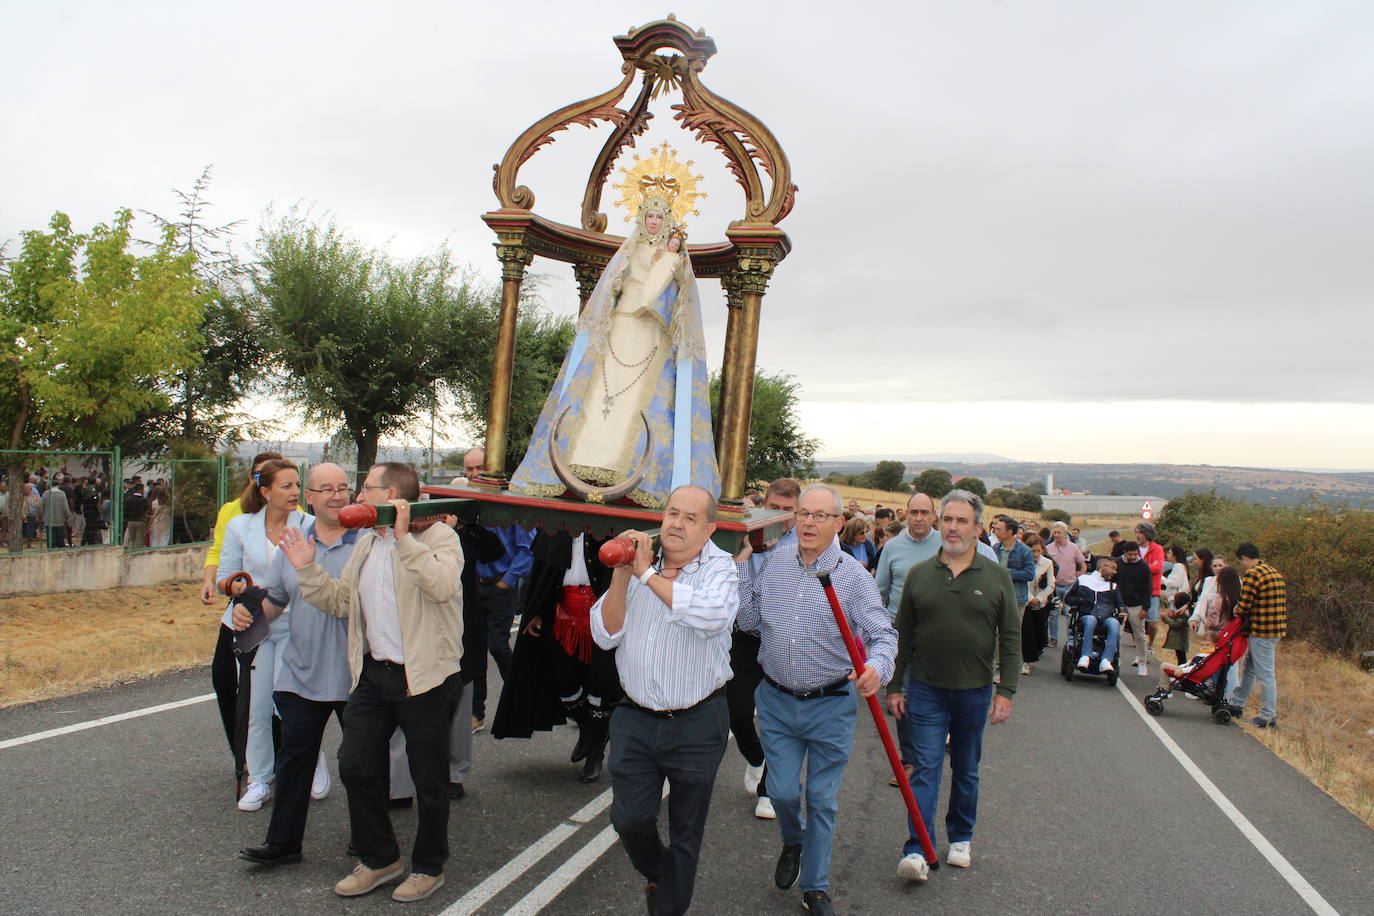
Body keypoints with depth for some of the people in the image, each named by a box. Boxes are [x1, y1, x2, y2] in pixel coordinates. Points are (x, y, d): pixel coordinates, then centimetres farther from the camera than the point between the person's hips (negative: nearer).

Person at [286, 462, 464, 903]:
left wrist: (404, 537, -31)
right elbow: (341, 601, 14)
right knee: (355, 767, 11)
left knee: (428, 780, 7)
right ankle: (378, 859, 31)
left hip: (423, 678, -7)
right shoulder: (366, 543, 14)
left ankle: (428, 867, 27)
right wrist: (307, 569, 2)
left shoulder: (437, 535, -11)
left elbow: (443, 586, -30)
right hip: (372, 675, 8)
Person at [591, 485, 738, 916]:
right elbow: (605, 635, -2)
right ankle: (657, 873, 37)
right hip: (635, 719, 3)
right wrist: (621, 575, -15)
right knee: (629, 819, 5)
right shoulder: (638, 564, 1)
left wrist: (647, 574, -25)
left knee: (685, 832, 12)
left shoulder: (719, 568, -9)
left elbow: (712, 614, -33)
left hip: (697, 725, -2)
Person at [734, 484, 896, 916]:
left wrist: (877, 666, -32)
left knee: (822, 800, 10)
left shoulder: (854, 576, -10)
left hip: (831, 706, -2)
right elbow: (750, 620, 5)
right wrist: (741, 566, -1)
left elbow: (883, 635, -11)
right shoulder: (775, 561, 1)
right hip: (776, 701, 2)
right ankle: (793, 842, 41)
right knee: (783, 791, 5)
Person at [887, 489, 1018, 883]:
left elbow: (1011, 639, 0)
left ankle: (960, 838, 31)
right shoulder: (919, 574, 1)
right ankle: (917, 851, -4)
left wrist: (1006, 691, -6)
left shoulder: (997, 577, -2)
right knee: (925, 767, -4)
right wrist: (894, 686, 3)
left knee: (966, 770, 15)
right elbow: (902, 636, 5)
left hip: (975, 691, 1)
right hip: (926, 689, 0)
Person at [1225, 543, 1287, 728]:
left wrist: (1235, 612, 2)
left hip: (1261, 631, -10)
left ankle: (1269, 717, 3)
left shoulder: (1252, 574, -15)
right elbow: (1283, 603, 19)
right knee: (1249, 667, 20)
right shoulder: (1274, 572, 15)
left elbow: (1244, 605, -20)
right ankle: (1236, 703, 32)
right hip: (1277, 628, 10)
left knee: (1265, 674, -3)